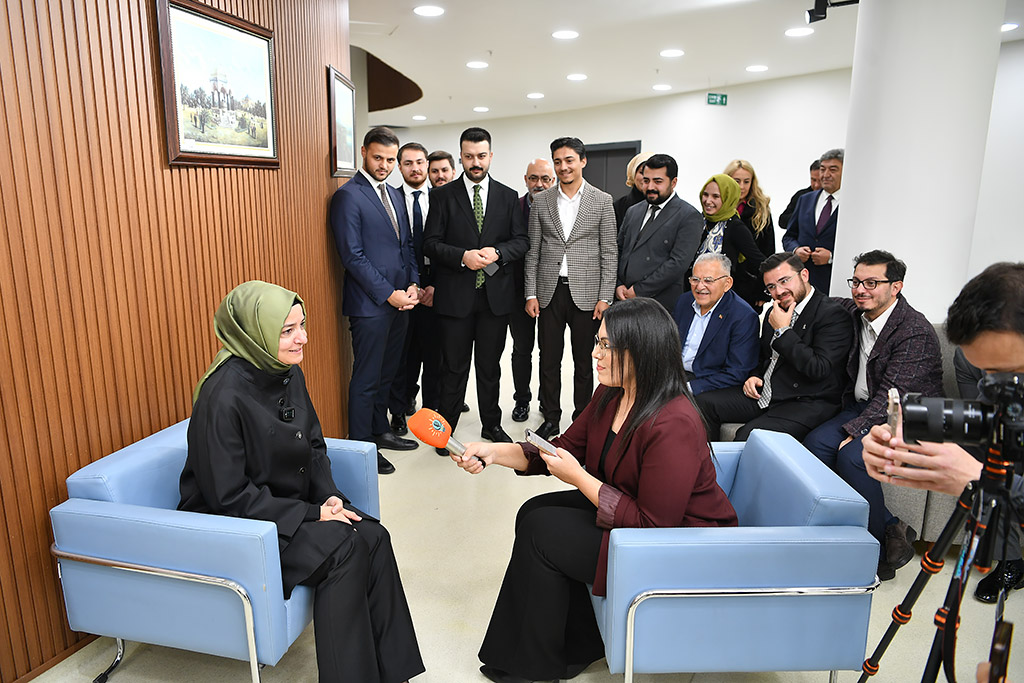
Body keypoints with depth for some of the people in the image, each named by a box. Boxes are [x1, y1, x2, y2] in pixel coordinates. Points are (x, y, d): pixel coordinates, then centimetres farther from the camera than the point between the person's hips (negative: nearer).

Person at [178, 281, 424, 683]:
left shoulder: (289, 374, -1)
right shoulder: (223, 396, -24)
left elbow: (314, 446, 10)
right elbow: (230, 498, -22)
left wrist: (328, 496, -7)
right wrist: (311, 514, -20)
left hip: (292, 505, 7)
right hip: (236, 526, -6)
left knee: (374, 537, -15)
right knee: (344, 551, -24)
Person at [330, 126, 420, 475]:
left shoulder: (394, 194, 16)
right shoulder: (348, 195, -9)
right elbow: (352, 254, -15)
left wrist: (413, 284, 3)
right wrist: (388, 294, -16)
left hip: (400, 301, 8)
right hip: (370, 304, -8)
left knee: (387, 373, 17)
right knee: (367, 378, 1)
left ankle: (380, 430, 32)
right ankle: (362, 447, 13)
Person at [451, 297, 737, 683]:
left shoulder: (672, 426, -31)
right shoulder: (611, 396, -3)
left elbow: (653, 524, -27)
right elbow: (566, 448, 5)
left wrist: (578, 477, -24)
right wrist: (492, 453, -6)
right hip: (634, 510, 9)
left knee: (542, 532, -13)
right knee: (534, 512, 2)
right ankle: (578, 646, 18)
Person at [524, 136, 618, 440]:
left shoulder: (602, 201, 2)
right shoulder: (541, 200, 7)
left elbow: (609, 253, 0)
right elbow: (533, 251, 8)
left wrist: (605, 298, -6)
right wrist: (531, 294, 1)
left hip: (586, 294, -2)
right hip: (549, 292, 2)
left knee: (584, 363, 7)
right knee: (549, 360, 7)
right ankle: (551, 418, 22)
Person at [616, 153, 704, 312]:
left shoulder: (689, 217, -5)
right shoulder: (633, 211, 16)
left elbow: (678, 263, -14)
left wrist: (638, 290, -14)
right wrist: (618, 285, 2)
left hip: (661, 305, -5)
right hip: (624, 302, 5)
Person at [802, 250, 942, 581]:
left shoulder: (916, 332, -19)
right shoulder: (854, 312, 4)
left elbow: (892, 395, -24)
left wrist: (855, 430, -28)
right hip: (864, 406, 7)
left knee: (852, 455, -30)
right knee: (815, 444, -18)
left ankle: (879, 551, -9)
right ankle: (891, 527, -7)